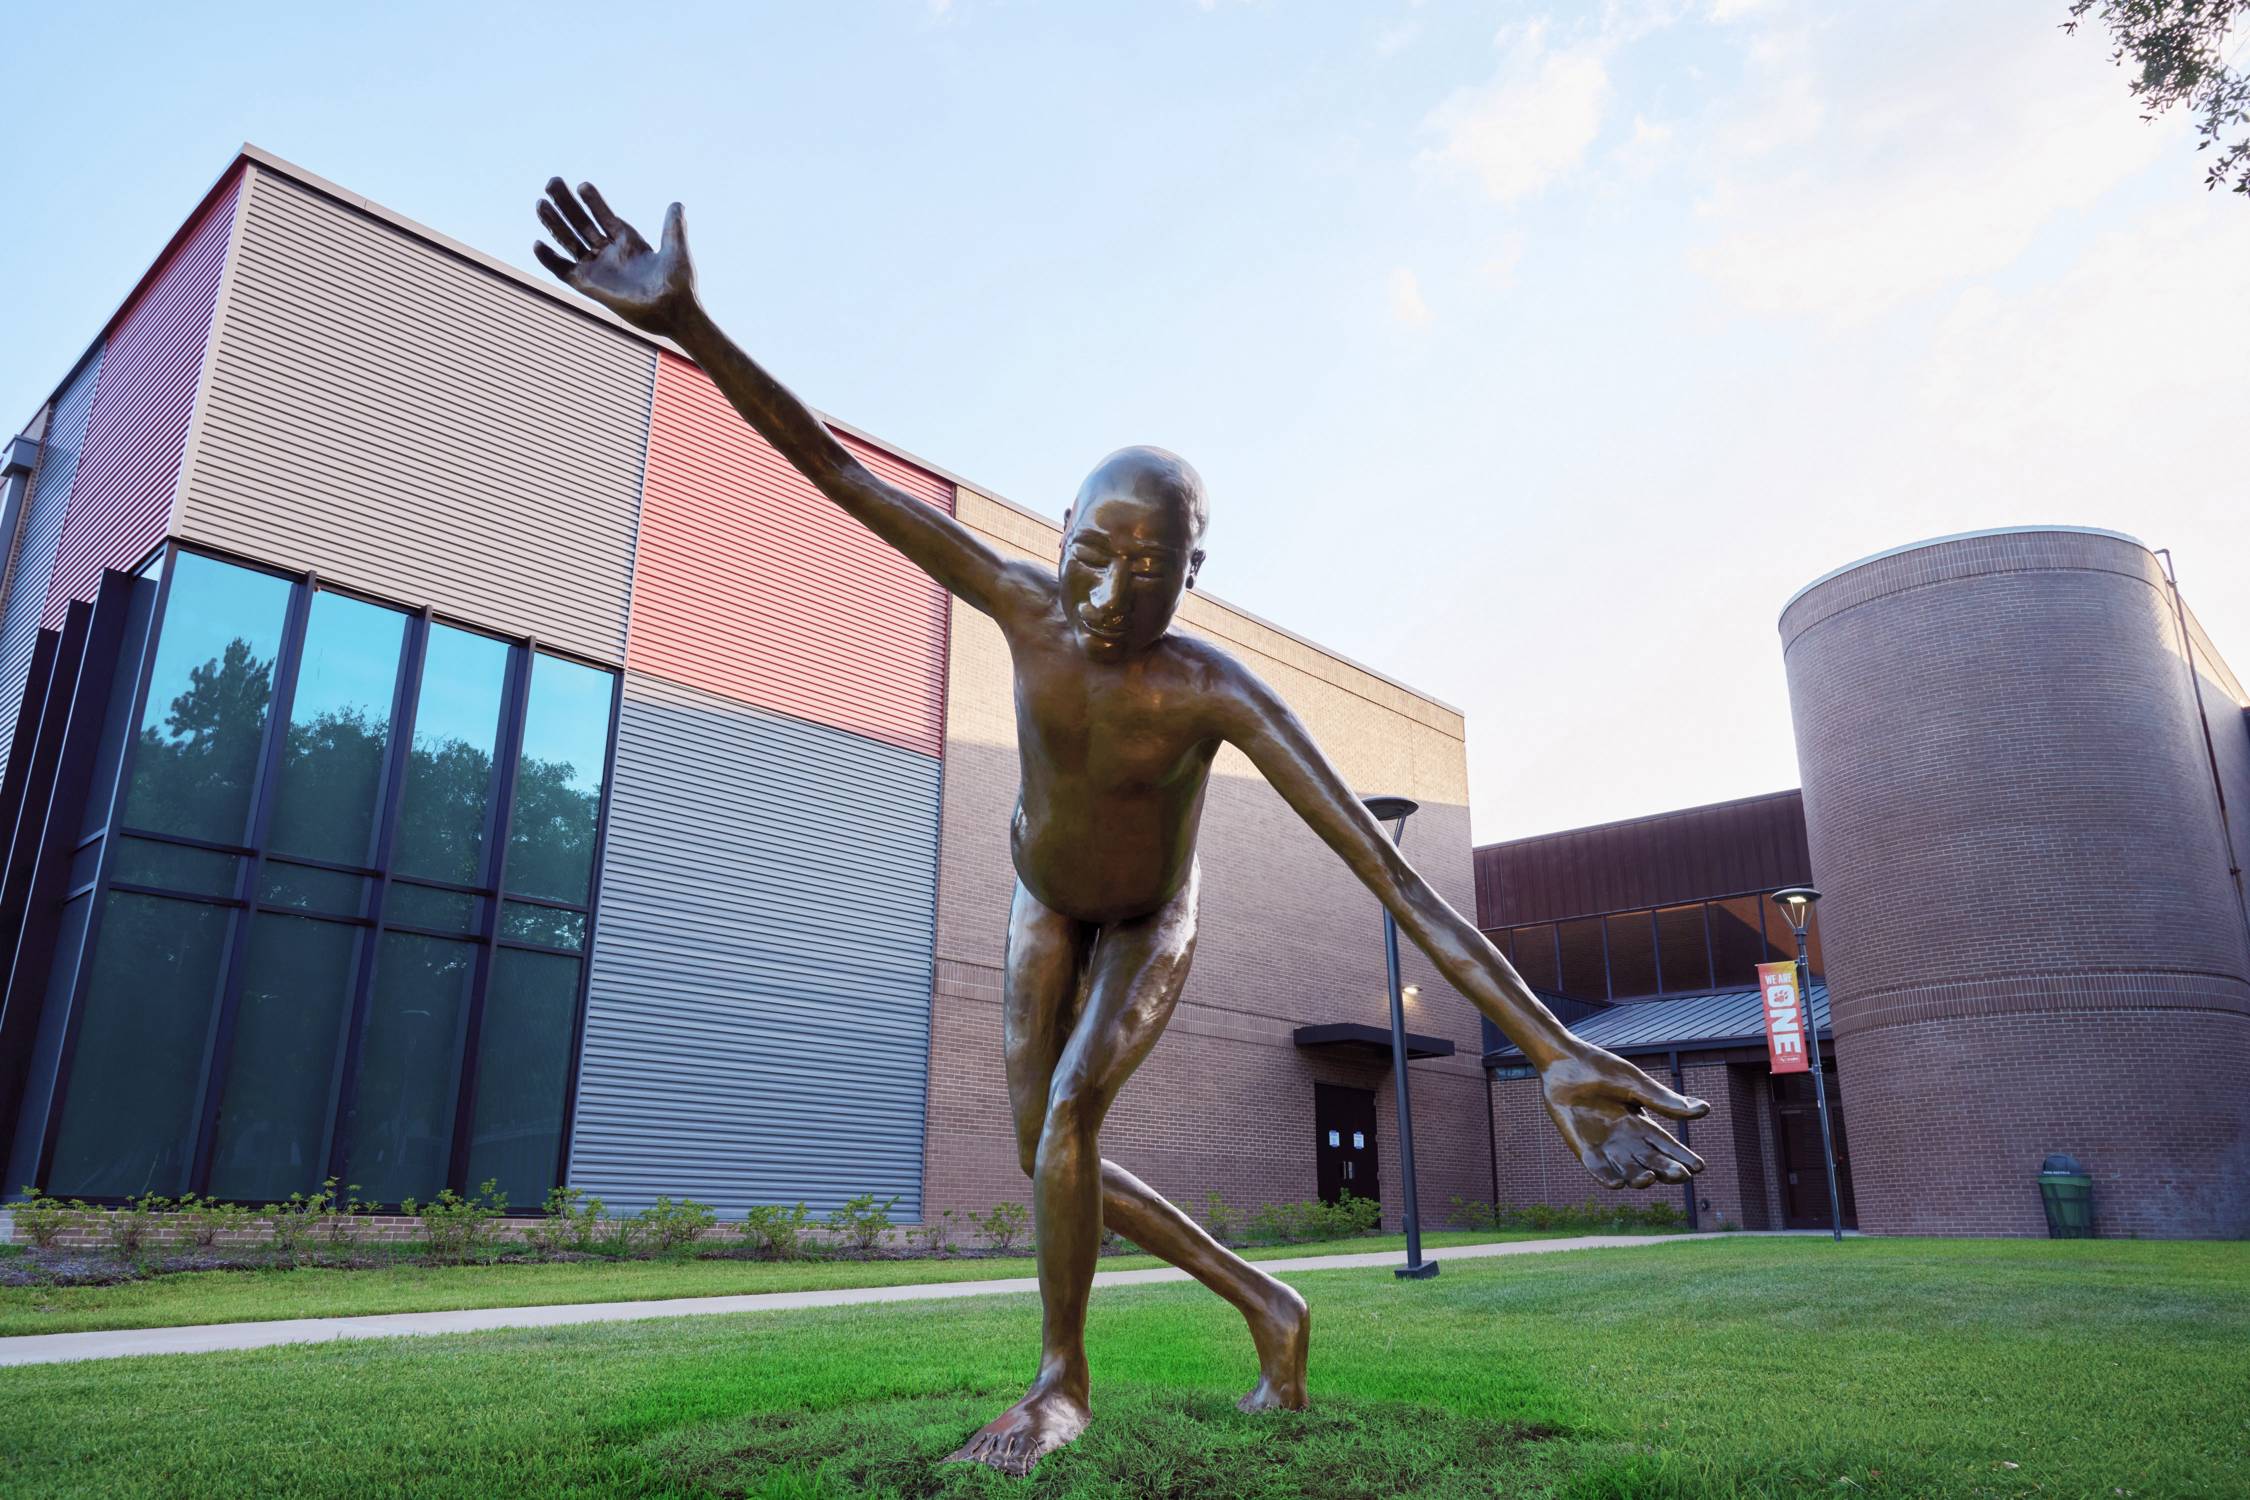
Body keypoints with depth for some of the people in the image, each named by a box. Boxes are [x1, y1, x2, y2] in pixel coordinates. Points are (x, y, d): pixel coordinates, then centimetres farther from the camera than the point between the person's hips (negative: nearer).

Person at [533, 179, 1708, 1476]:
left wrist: (1554, 1049, -53)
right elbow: (832, 467, -30)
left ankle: (1062, 1378, -2)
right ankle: (1269, 1309, 21)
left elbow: (1389, 869, -46)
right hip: (1049, 901, 4)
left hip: (1151, 928, -4)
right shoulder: (1028, 606, -29)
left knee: (1067, 1114, -27)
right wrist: (692, 326, -42)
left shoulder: (1217, 689, -40)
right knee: (1053, 1163, 3)